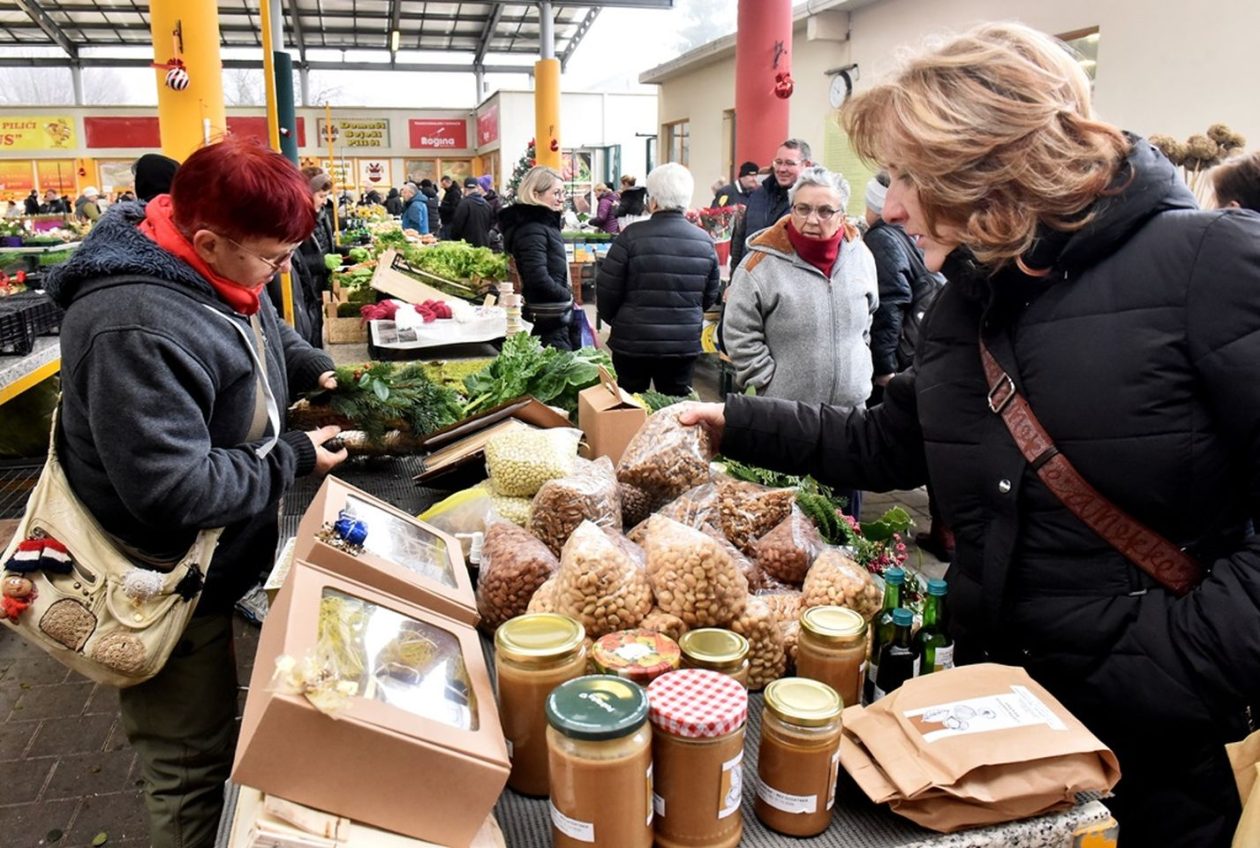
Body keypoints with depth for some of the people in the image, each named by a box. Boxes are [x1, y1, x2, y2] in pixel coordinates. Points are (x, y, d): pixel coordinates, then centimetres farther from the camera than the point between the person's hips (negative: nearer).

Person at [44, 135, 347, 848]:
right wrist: (295, 458, -22)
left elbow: (267, 331, 21)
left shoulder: (214, 267, -2)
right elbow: (175, 489, -32)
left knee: (209, 734, 29)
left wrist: (317, 370, 4)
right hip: (168, 587, -9)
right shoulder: (136, 329, -33)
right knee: (192, 766, 12)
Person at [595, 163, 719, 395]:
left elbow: (607, 291, -7)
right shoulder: (705, 241, 0)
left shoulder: (632, 236, -12)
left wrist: (613, 319, 12)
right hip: (685, 344, 3)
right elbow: (710, 296, 8)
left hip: (633, 341, -2)